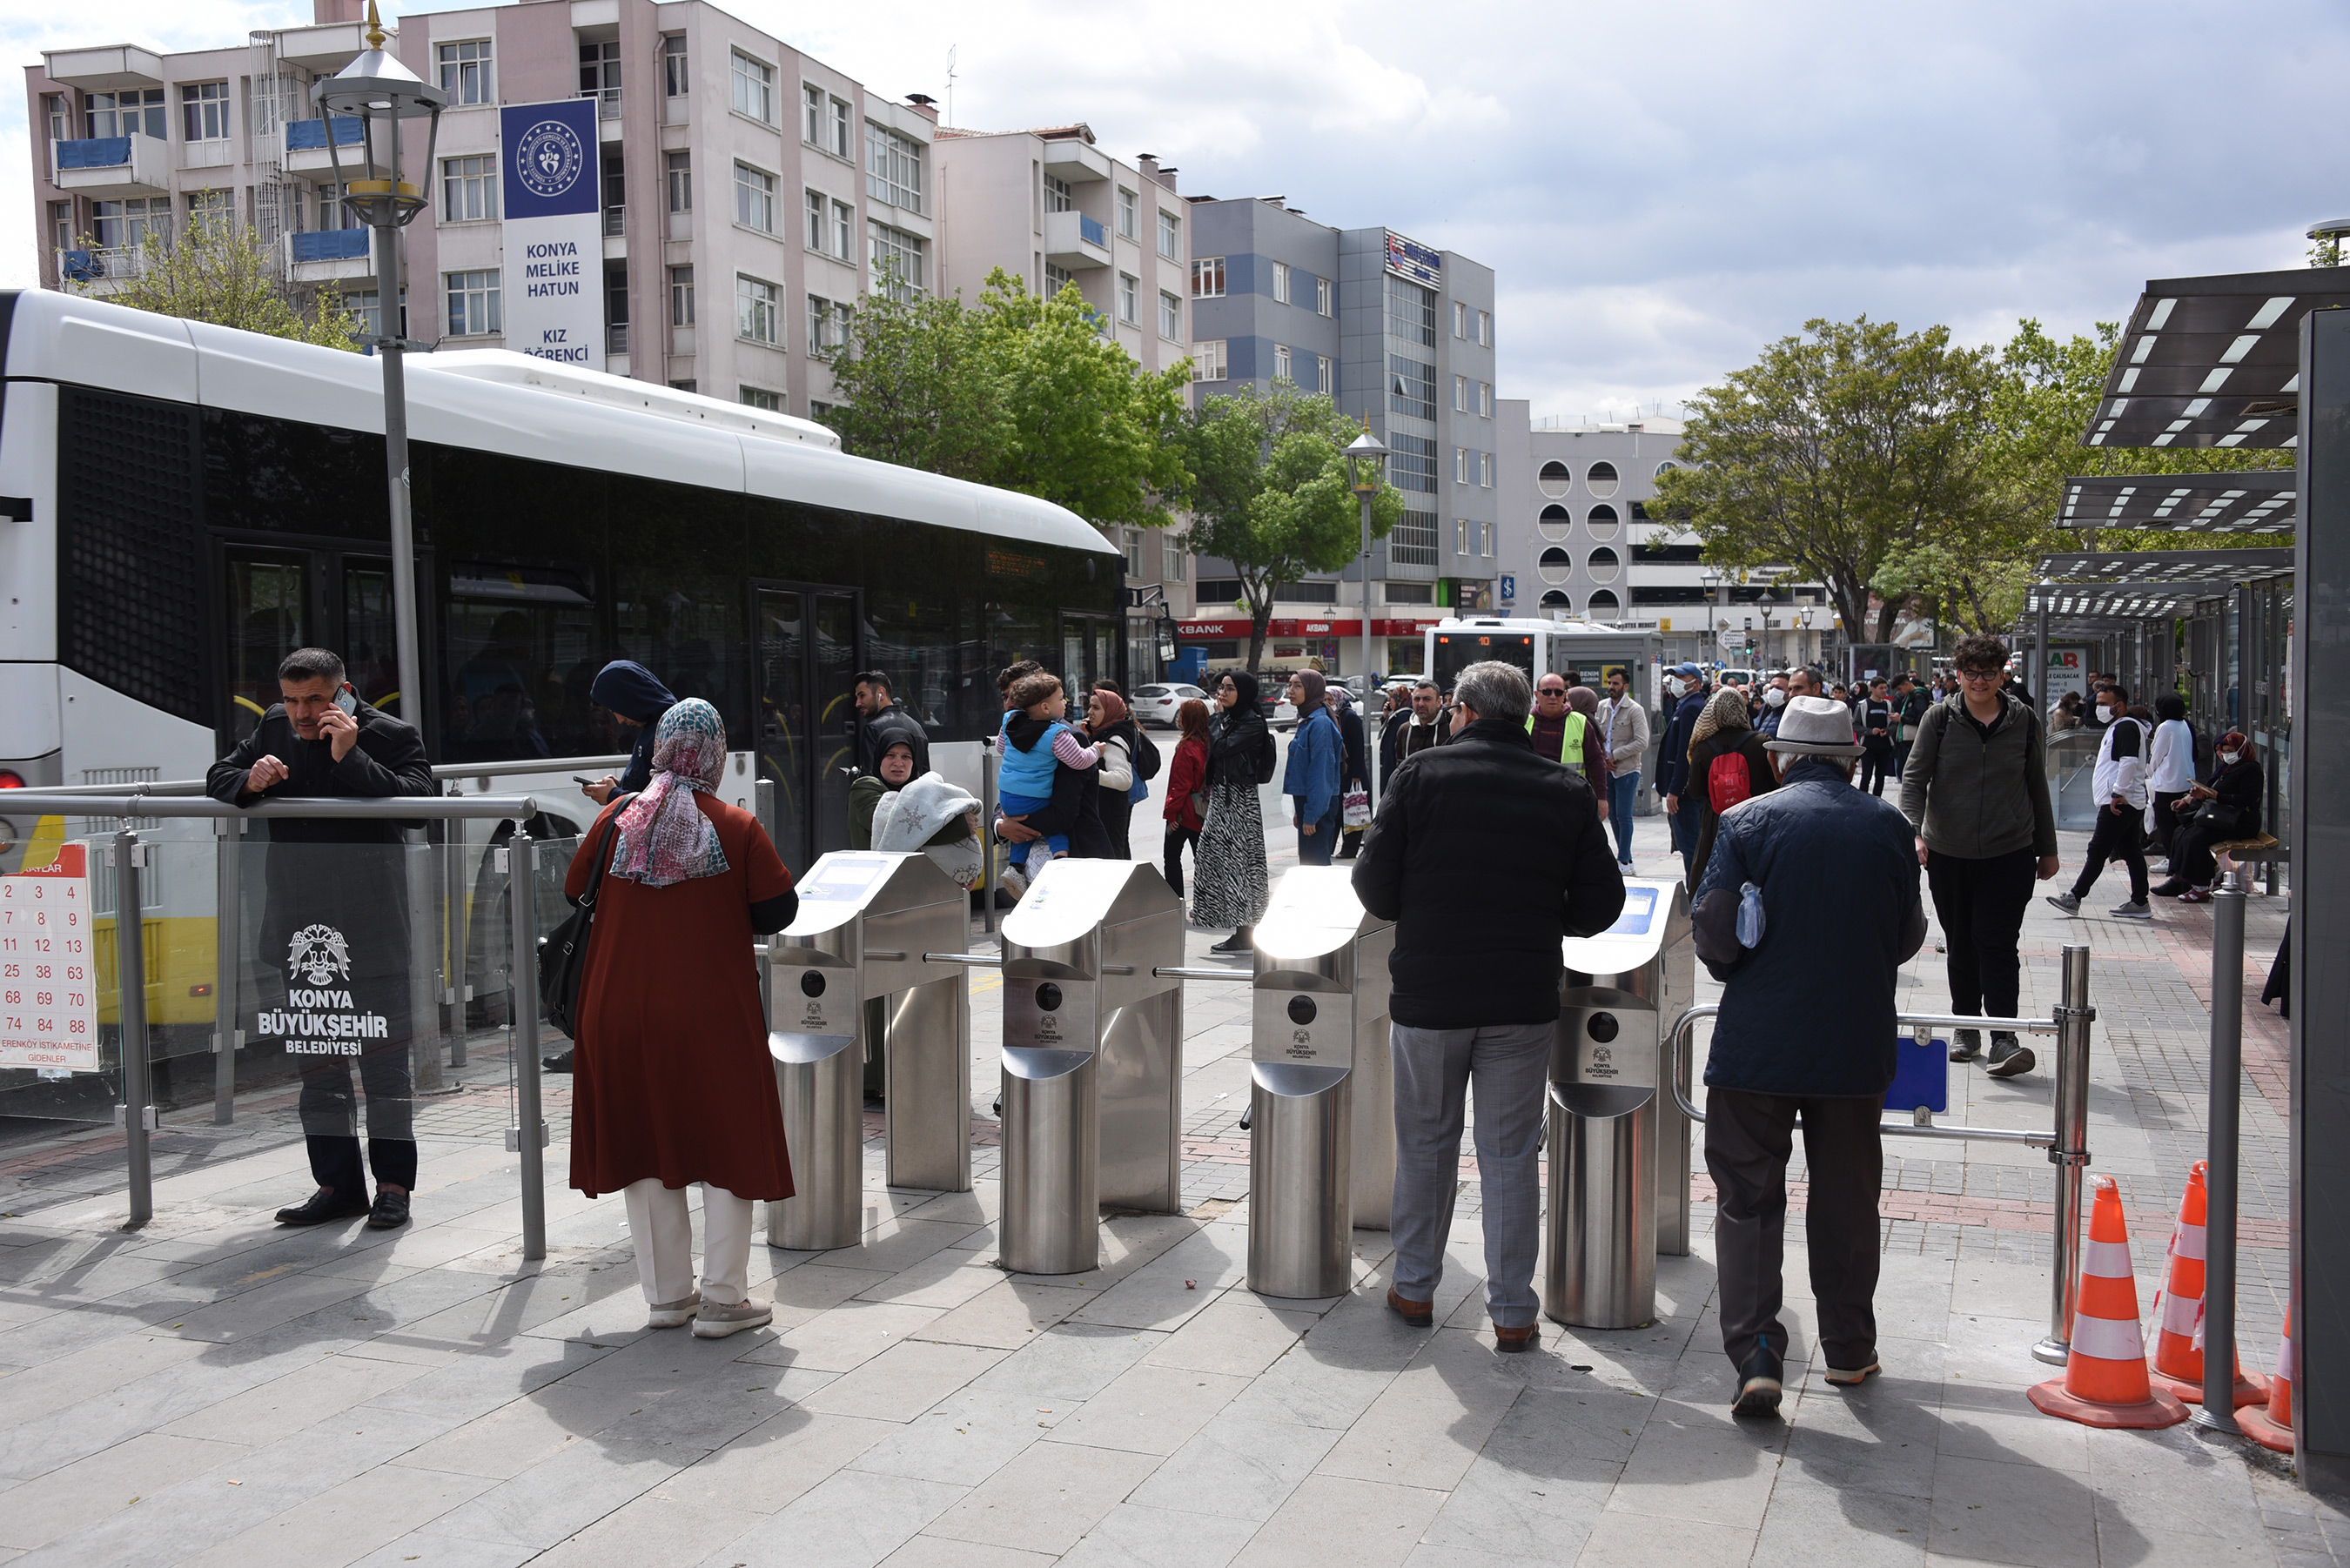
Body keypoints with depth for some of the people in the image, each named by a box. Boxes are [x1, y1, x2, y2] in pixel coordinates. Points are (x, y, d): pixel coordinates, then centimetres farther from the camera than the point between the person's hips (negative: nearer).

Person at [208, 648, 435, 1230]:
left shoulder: (392, 736, -6)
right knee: (313, 1053, 11)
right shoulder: (274, 728, 9)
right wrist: (249, 781, -6)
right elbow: (217, 778, 17)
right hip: (297, 920, 6)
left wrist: (349, 757, -23)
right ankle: (337, 1182, 22)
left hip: (369, 923, -5)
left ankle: (393, 1184, 12)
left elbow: (418, 799, -19)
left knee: (381, 1052, 2)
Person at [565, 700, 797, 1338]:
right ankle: (722, 1300, 12)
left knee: (644, 1144, 15)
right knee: (727, 1143, 9)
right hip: (713, 1019, -3)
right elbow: (777, 912, -4)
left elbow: (576, 892, 12)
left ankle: (666, 1294, 22)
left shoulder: (614, 821, -1)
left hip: (623, 1013, 3)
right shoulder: (737, 829, -8)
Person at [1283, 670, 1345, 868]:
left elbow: (1320, 772, -19)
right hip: (1304, 800, 9)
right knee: (1306, 861, 13)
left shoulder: (1320, 723, -16)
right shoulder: (1305, 721, 14)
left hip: (1318, 805, -9)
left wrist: (1311, 815, -20)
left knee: (1315, 861, -6)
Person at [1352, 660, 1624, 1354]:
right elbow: (1600, 906, 1)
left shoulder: (1422, 774, -6)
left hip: (1427, 993, -1)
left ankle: (1414, 1288, 27)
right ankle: (1512, 1312, 12)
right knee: (1510, 1155, 8)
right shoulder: (1569, 792, 0)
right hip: (1524, 1000, 1)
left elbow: (1374, 886, -7)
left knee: (1426, 1142, 16)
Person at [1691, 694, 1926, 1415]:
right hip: (1857, 1044, 2)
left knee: (1746, 1199, 5)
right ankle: (1849, 1351, 26)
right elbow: (1908, 938, 8)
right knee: (1846, 1202, 15)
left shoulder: (1749, 821, -6)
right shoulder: (1887, 826, 1)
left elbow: (1713, 931, -9)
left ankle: (1756, 1356, -3)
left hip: (1756, 1041, -2)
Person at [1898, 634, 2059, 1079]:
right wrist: (1914, 831, -21)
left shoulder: (2024, 720, 4)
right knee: (1960, 945, 10)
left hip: (2009, 854, -1)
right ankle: (1966, 1029, 24)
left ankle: (2003, 1037, -9)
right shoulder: (1939, 718, -1)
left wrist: (2047, 849, 14)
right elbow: (1914, 777, -5)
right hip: (1948, 854, 1)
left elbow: (2037, 787, 12)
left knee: (1998, 943, -9)